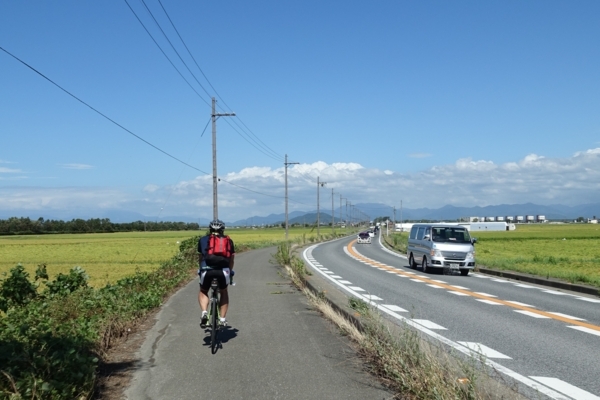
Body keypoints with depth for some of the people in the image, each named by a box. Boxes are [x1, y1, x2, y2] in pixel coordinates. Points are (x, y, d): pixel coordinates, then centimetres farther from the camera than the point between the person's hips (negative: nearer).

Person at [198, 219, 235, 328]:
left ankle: (204, 313, 1)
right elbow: (231, 257, 25)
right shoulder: (228, 240, 22)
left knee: (203, 292, 26)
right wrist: (230, 271, 41)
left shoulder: (203, 240, 22)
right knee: (224, 292, 28)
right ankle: (223, 319, 20)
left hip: (207, 270, 0)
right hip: (223, 270, 0)